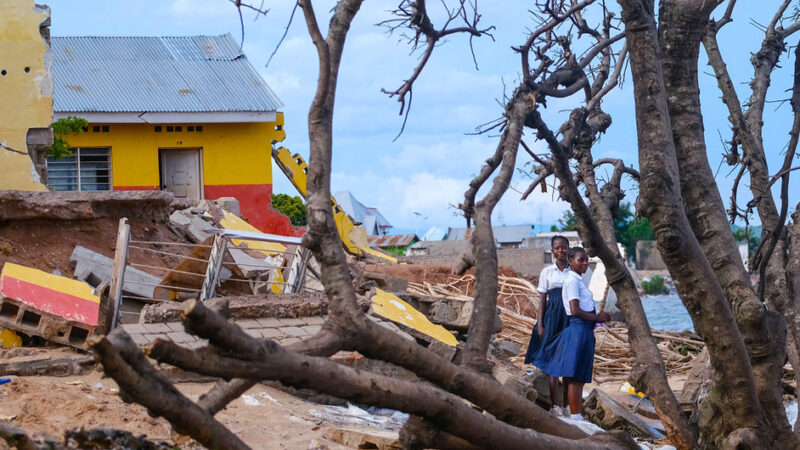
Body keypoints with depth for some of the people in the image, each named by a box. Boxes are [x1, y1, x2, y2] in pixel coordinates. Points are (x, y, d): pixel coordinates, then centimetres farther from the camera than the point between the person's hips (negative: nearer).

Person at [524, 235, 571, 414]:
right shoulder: (547, 272, 7)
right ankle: (555, 404, -5)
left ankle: (567, 403, 5)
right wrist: (540, 324, 0)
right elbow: (542, 300, 7)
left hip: (570, 317, 0)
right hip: (552, 316, 0)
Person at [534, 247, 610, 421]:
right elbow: (575, 310, -20)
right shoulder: (573, 281, -12)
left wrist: (599, 316, 11)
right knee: (575, 377, -8)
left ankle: (576, 416, 19)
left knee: (579, 378, 13)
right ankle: (575, 417, -8)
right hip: (578, 330, -10)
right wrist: (598, 318, -11)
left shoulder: (577, 280, 18)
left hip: (585, 331, 10)